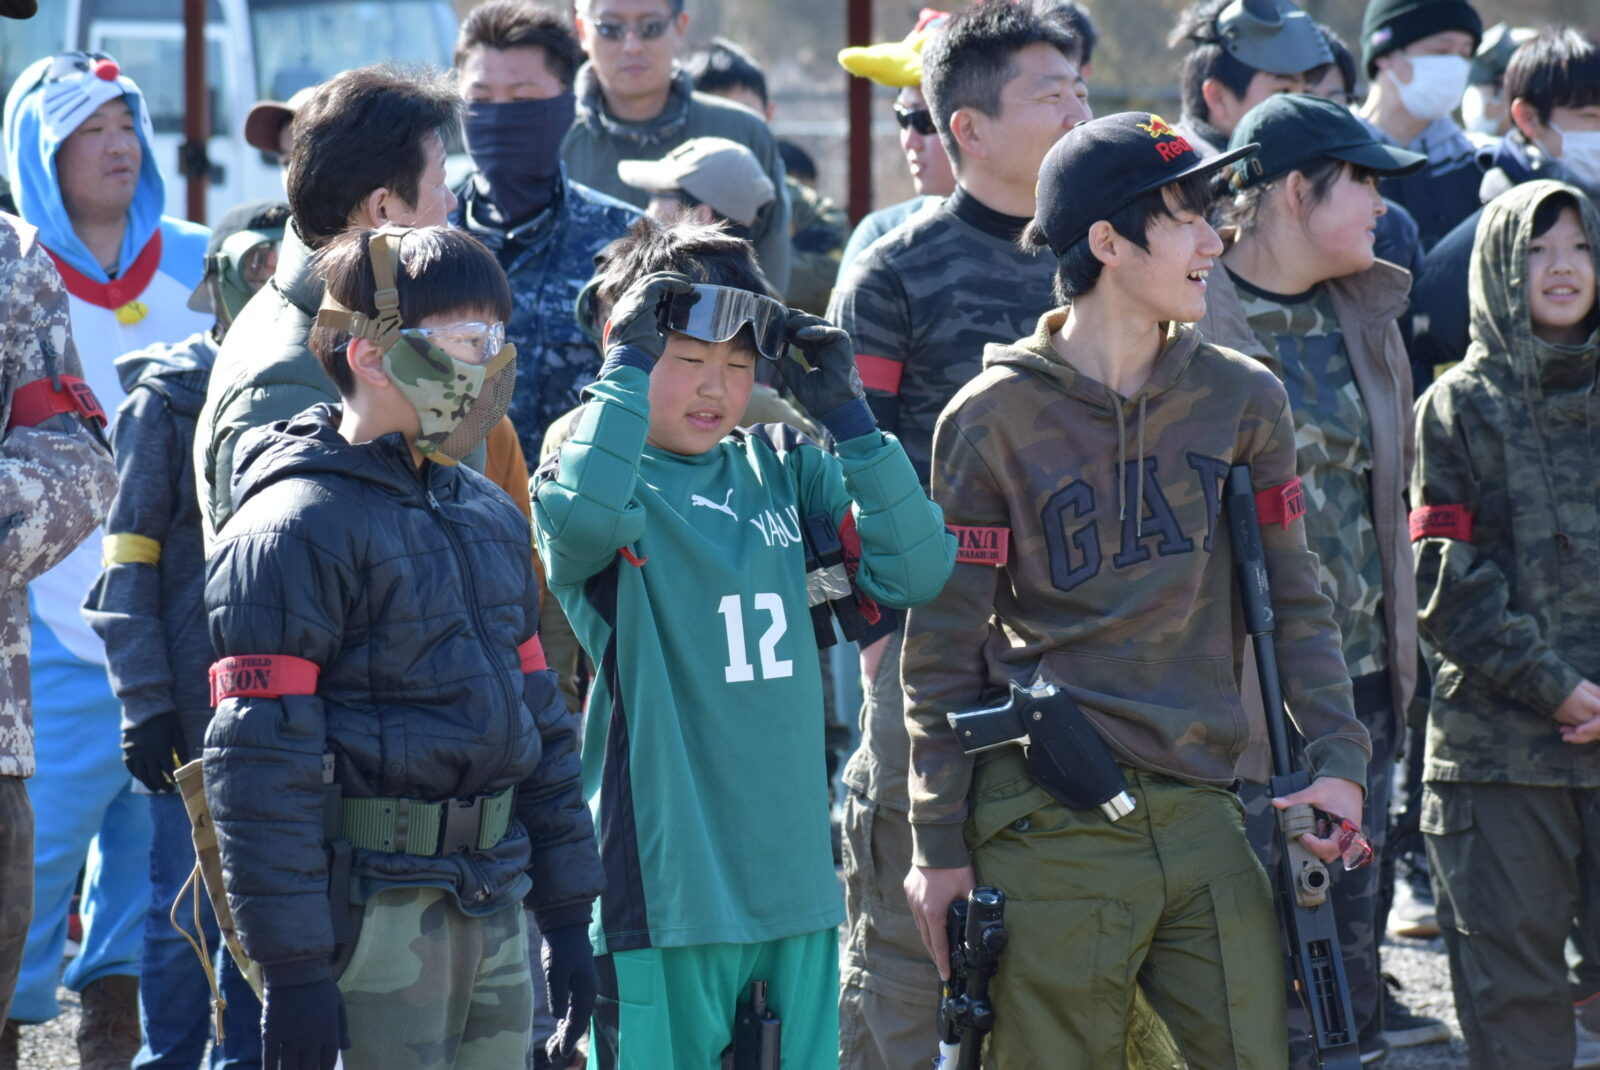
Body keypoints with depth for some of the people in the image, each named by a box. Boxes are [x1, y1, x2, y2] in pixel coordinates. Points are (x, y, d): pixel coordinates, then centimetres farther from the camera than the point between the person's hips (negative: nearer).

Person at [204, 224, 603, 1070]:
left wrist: (567, 914, 18)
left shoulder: (488, 516, 16)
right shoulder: (296, 529, -11)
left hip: (493, 901, 8)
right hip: (374, 906, -8)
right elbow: (259, 764, -16)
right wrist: (290, 965, -19)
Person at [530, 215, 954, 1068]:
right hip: (664, 891, -5)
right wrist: (629, 365, -20)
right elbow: (583, 521, -28)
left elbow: (915, 572, 1)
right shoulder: (597, 475, -3)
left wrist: (846, 416, -2)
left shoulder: (782, 470, 11)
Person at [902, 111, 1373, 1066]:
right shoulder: (995, 420, -1)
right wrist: (942, 845, 0)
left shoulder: (1242, 400, 9)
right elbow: (946, 647, 2)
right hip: (1047, 830, -3)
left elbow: (1293, 601, 14)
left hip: (1203, 816, 4)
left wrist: (1338, 761, -1)